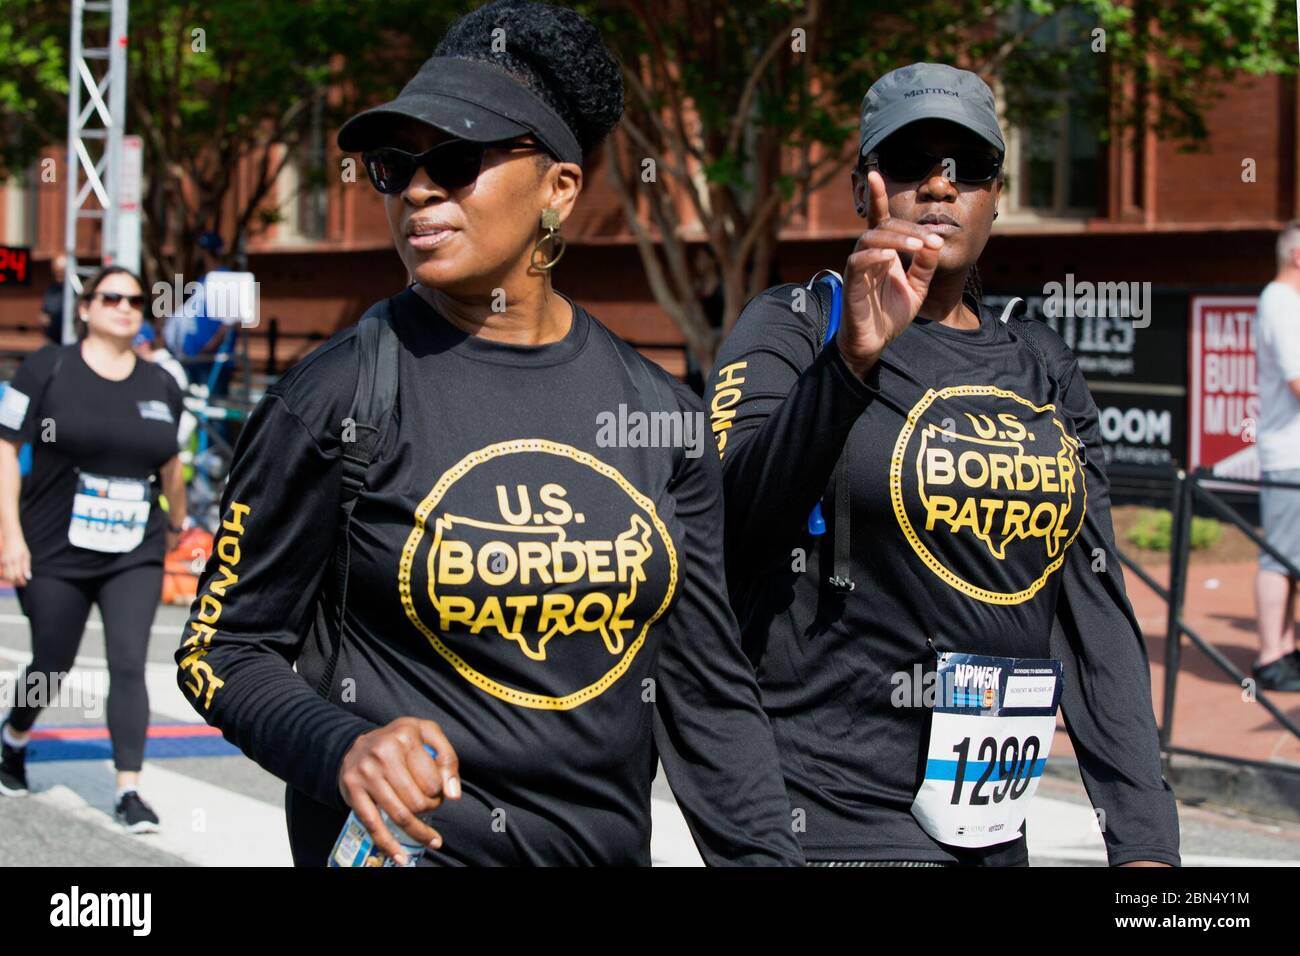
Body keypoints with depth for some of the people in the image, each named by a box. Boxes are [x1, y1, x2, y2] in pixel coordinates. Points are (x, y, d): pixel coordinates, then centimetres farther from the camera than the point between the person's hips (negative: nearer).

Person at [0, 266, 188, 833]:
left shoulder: (161, 386, 5)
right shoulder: (49, 369, -6)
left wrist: (175, 524, 29)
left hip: (135, 557, 2)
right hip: (56, 554, -2)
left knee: (128, 664, -10)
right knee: (52, 669, 9)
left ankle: (129, 790, -7)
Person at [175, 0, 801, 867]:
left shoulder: (659, 409, 0)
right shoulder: (339, 395, -11)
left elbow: (708, 689, 5)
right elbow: (223, 650, -7)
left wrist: (769, 855, -2)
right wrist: (340, 748, -25)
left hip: (611, 843, 4)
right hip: (406, 844, -4)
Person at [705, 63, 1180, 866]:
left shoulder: (1044, 369, 12)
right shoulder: (793, 331, -4)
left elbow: (1095, 605, 8)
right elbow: (718, 527, -22)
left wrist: (1145, 836, 1)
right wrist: (854, 359, -35)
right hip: (830, 817, -5)